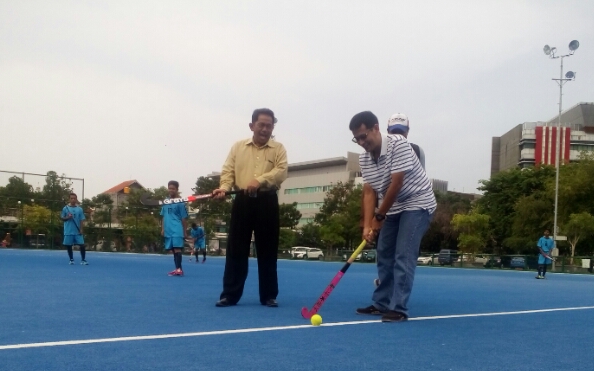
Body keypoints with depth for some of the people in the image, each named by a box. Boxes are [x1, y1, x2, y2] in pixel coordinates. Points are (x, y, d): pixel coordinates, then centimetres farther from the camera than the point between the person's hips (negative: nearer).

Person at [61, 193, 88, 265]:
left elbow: (82, 220, 3)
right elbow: (61, 218, 5)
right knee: (69, 246, 6)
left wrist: (81, 229, -7)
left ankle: (83, 260, 4)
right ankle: (71, 259, 21)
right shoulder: (65, 208, 2)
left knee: (82, 245, -6)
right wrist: (67, 217, -15)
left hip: (77, 232, 0)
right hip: (68, 231, 0)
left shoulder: (80, 209, 4)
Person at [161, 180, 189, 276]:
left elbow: (183, 219, -2)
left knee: (177, 249, -12)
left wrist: (185, 232, -2)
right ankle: (177, 269, 12)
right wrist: (162, 229, 12)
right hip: (168, 230, 6)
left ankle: (179, 269, -12)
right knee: (173, 250, 7)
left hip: (177, 230, -6)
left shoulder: (180, 202, -3)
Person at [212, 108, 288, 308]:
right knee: (236, 249, 1)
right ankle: (230, 294, 7)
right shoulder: (238, 147, 12)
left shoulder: (278, 149, 6)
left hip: (267, 202, -1)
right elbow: (228, 171, 6)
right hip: (243, 201, 1)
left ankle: (269, 296, 12)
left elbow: (281, 171, -8)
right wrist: (224, 188, -14)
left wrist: (260, 180, -22)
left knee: (267, 250, 3)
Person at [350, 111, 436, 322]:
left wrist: (379, 217, -19)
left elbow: (396, 185, -25)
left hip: (417, 204, -7)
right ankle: (381, 304, 19)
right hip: (393, 208, 7)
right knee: (384, 256, 9)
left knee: (403, 256, -14)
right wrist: (367, 225, -17)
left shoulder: (398, 144, -24)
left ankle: (399, 309, -11)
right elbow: (370, 192, -5)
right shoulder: (364, 159, -3)